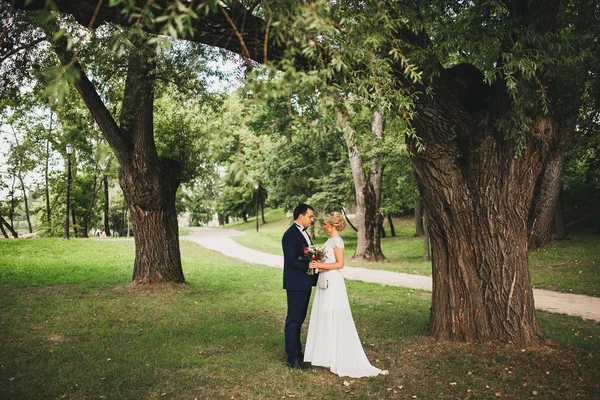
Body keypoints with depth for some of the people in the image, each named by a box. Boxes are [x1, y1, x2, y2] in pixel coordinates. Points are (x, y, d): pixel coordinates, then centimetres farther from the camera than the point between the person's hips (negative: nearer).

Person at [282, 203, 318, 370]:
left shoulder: (302, 232, 14)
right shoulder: (290, 234, -16)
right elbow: (292, 261, -23)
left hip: (304, 283, 10)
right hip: (296, 284, -10)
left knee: (299, 319, 17)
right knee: (294, 320, -2)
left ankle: (296, 352, 28)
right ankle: (293, 359, 6)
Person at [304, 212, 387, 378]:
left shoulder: (337, 240, -12)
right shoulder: (330, 240, 15)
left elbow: (340, 264, -18)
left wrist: (321, 265, -19)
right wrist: (318, 264, 1)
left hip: (333, 282, -9)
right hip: (325, 281, 9)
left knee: (333, 319, -4)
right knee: (323, 318, 12)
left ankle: (337, 358, 5)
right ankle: (326, 354, 21)